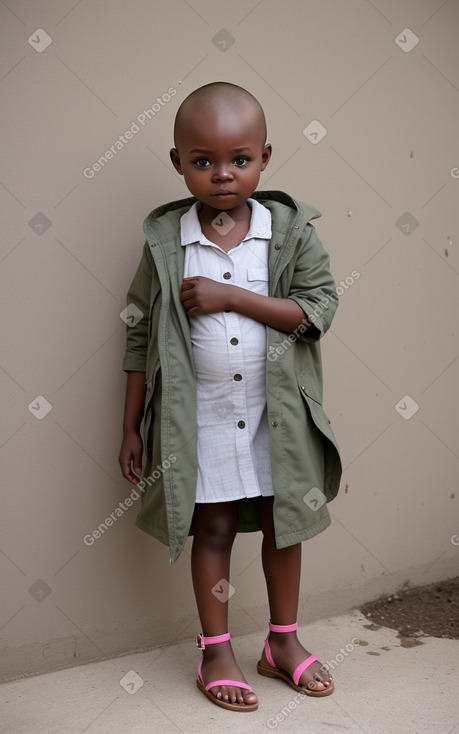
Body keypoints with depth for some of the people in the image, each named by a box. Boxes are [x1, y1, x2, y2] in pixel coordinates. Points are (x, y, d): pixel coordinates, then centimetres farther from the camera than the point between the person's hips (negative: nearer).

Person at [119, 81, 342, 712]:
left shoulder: (290, 228, -4)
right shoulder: (165, 240, -4)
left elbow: (318, 308, -12)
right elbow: (140, 336, 0)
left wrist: (231, 296, -21)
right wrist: (132, 426, 1)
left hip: (276, 412, 1)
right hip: (201, 416, -1)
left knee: (282, 522, 13)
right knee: (213, 528, 9)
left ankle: (283, 642, 33)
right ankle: (216, 650, 28)